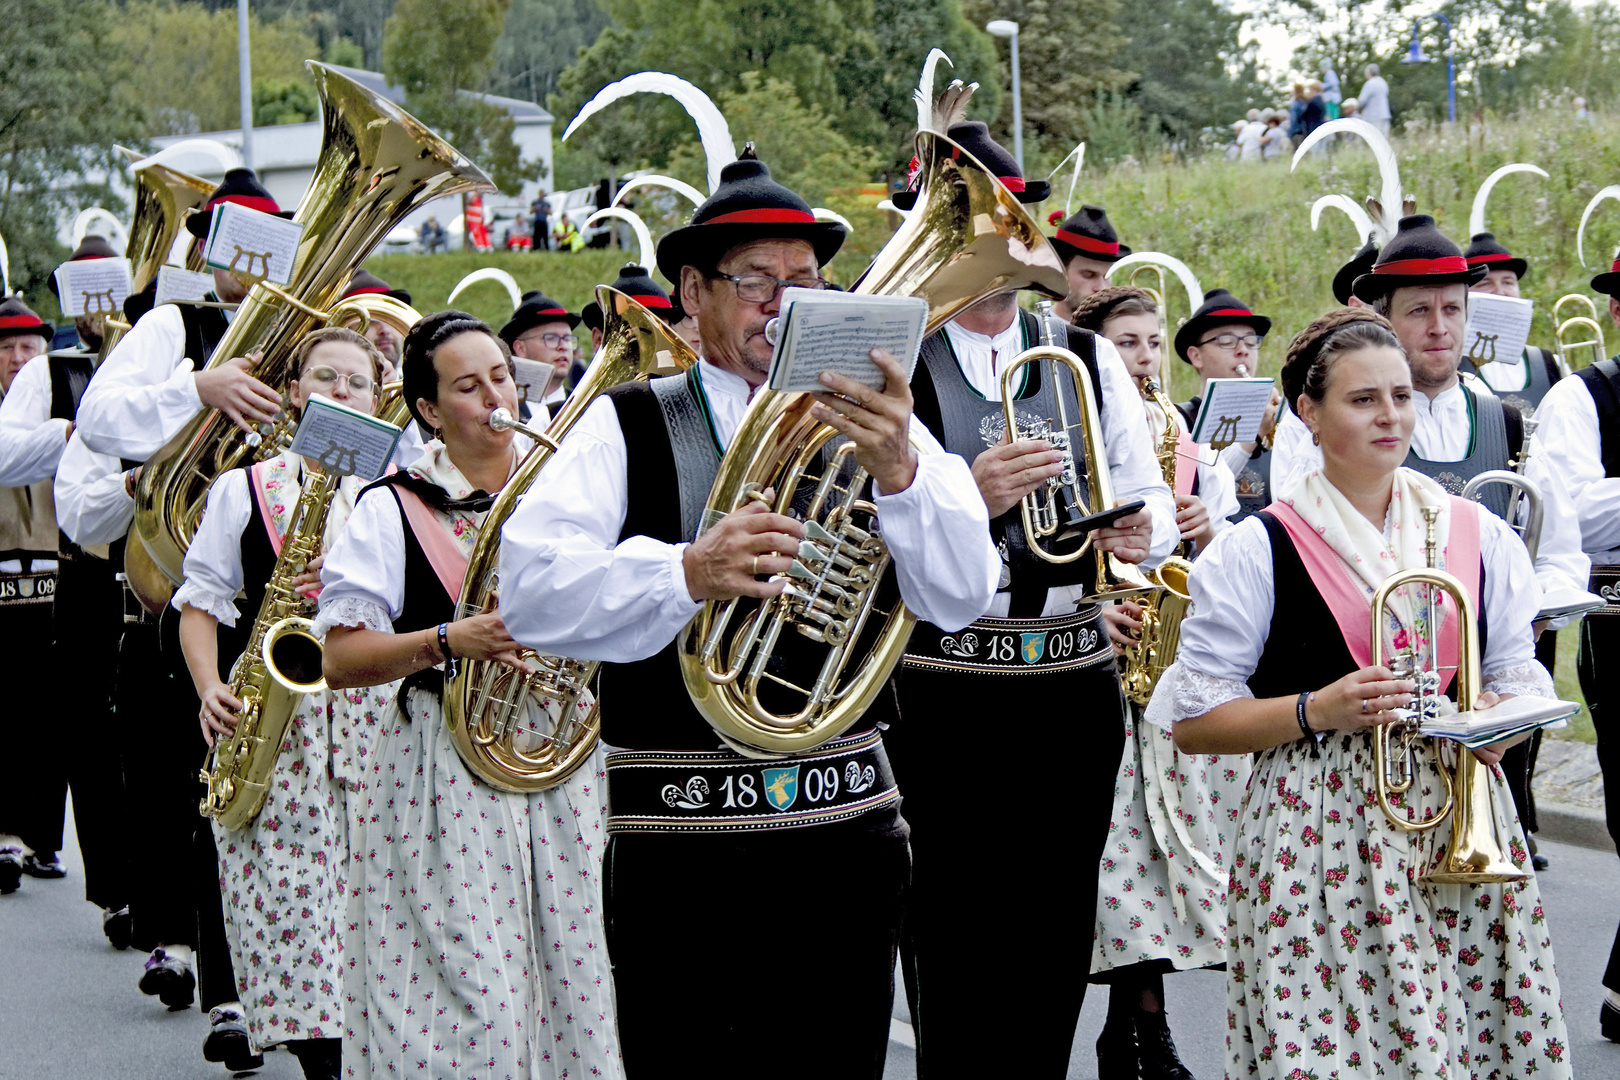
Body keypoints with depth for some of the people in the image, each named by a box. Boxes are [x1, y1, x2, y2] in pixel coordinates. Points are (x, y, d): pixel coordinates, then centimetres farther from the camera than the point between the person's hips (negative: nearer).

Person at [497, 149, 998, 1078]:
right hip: (680, 848, -2)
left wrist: (898, 471, -20)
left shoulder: (873, 424, 11)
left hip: (848, 835, 3)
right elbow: (529, 591, -10)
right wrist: (689, 573, -27)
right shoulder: (628, 427, 4)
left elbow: (962, 600, -1)